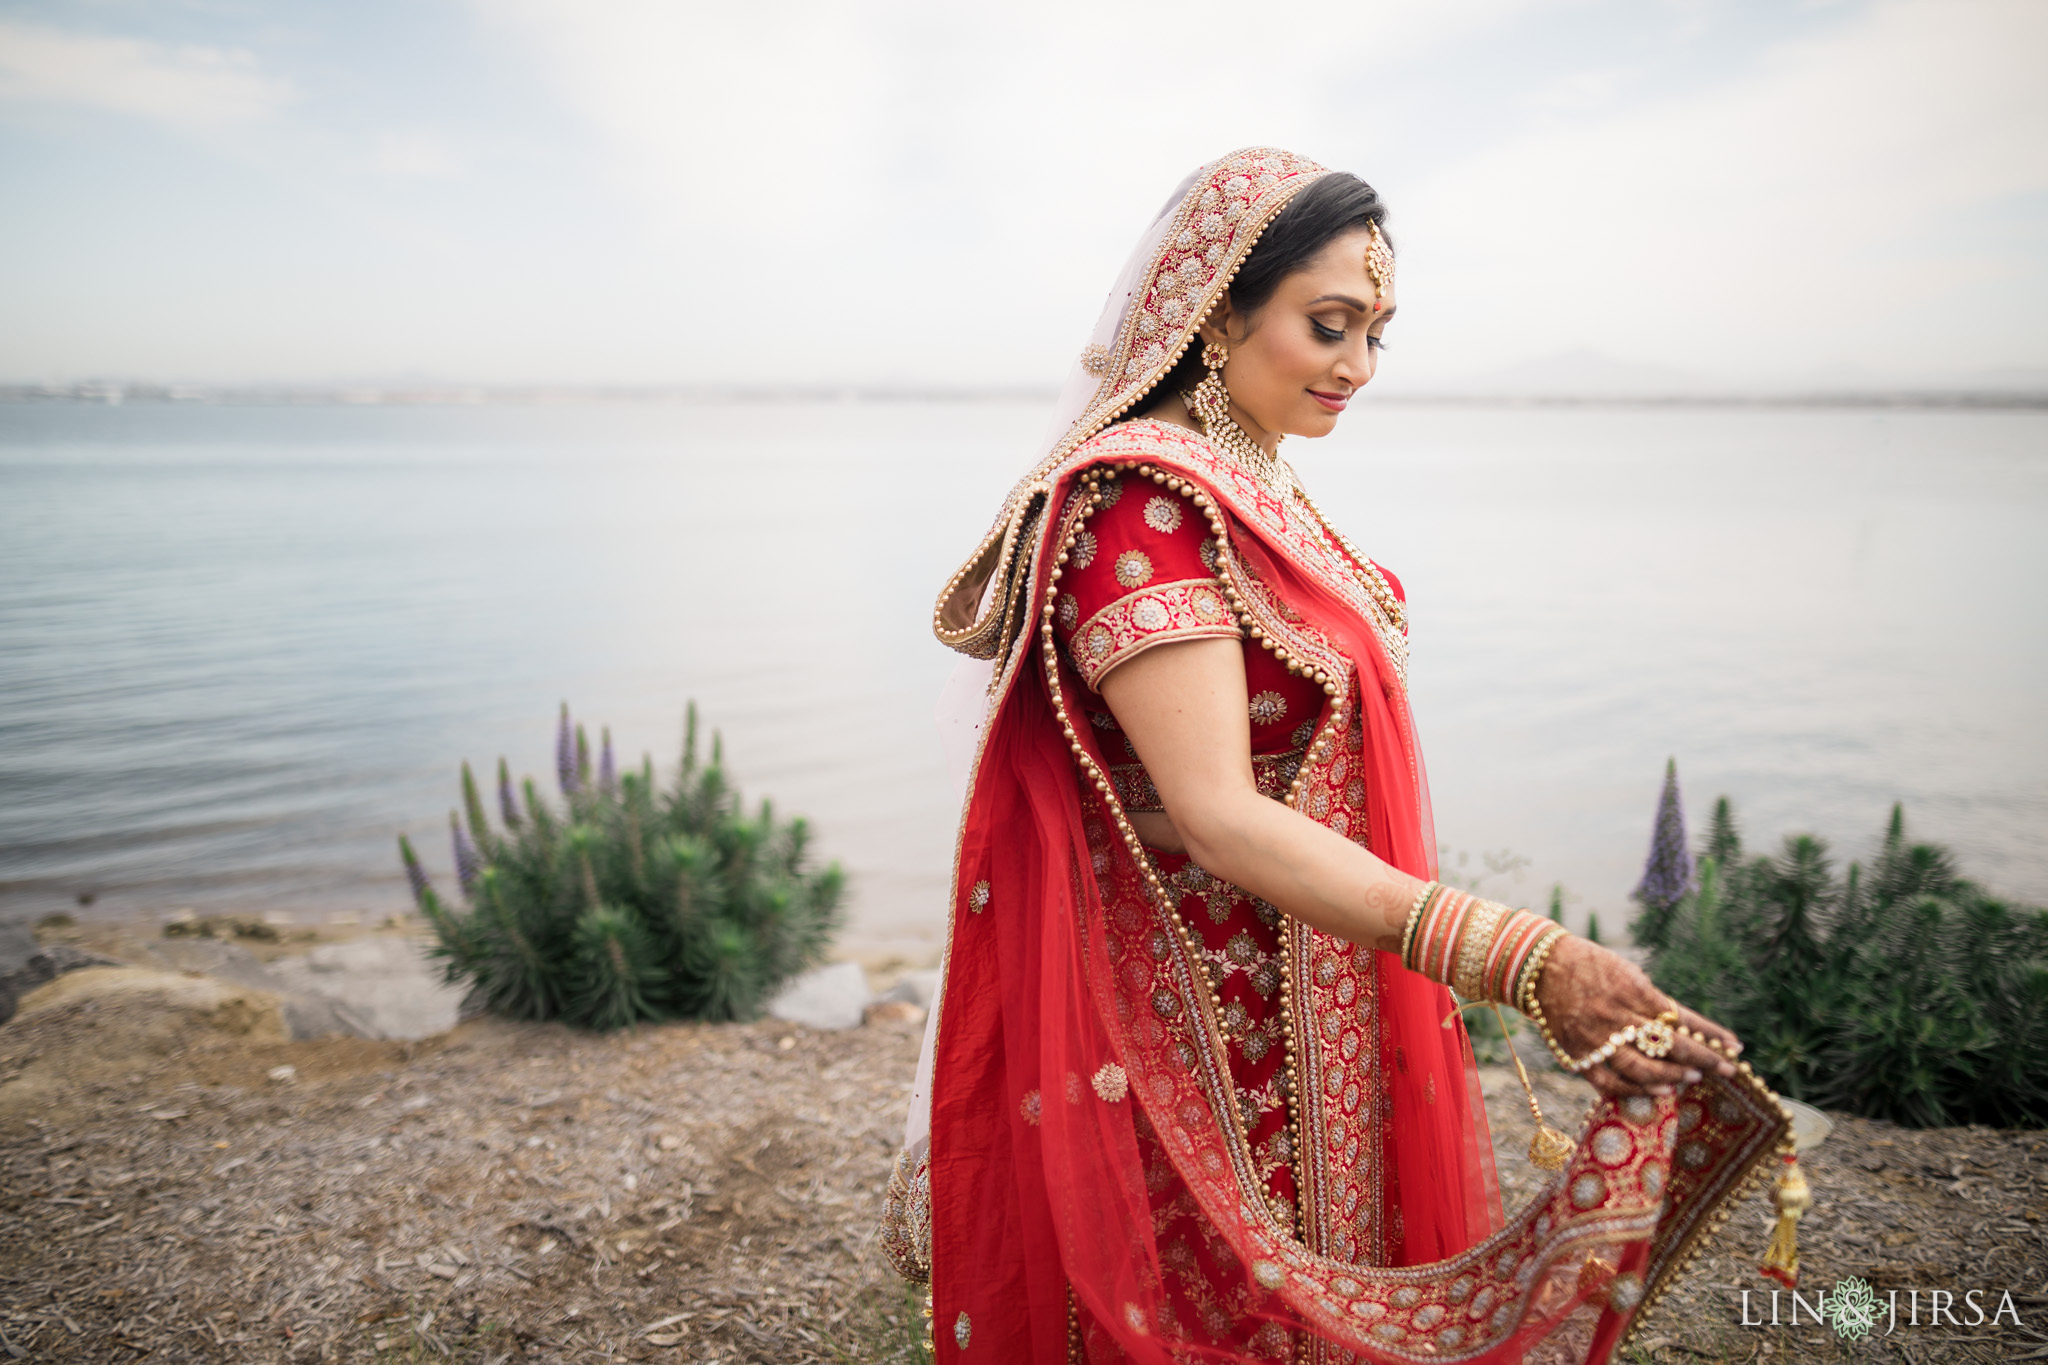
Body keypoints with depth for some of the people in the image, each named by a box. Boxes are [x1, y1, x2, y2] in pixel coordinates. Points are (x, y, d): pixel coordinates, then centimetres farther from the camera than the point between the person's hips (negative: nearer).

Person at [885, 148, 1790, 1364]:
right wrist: (1517, 958, -35)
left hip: (1298, 1023, 9)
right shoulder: (1141, 505, -22)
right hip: (1200, 1031, -9)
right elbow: (1219, 819, -29)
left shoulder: (1251, 487, 8)